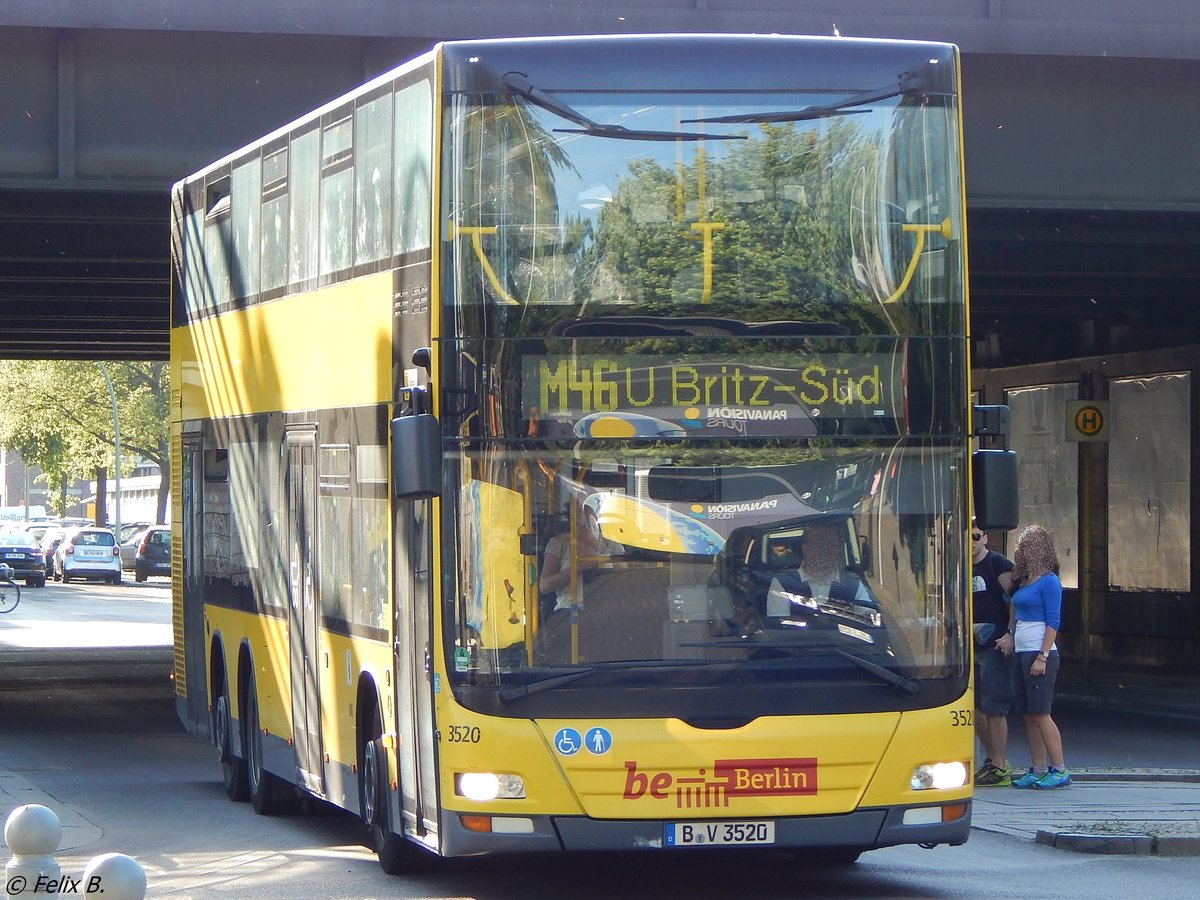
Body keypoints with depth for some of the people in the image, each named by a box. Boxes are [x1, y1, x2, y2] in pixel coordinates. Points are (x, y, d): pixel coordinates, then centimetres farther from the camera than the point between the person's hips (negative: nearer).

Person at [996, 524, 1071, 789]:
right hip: (1022, 653, 9)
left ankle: (1060, 770, -5)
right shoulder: (1023, 581, 15)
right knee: (1029, 715, 7)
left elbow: (1053, 622, -13)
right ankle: (1037, 770, 9)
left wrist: (1042, 657, -18)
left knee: (1040, 713, -9)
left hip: (1040, 653, -9)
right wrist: (1010, 636, 7)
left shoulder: (1048, 582, -9)